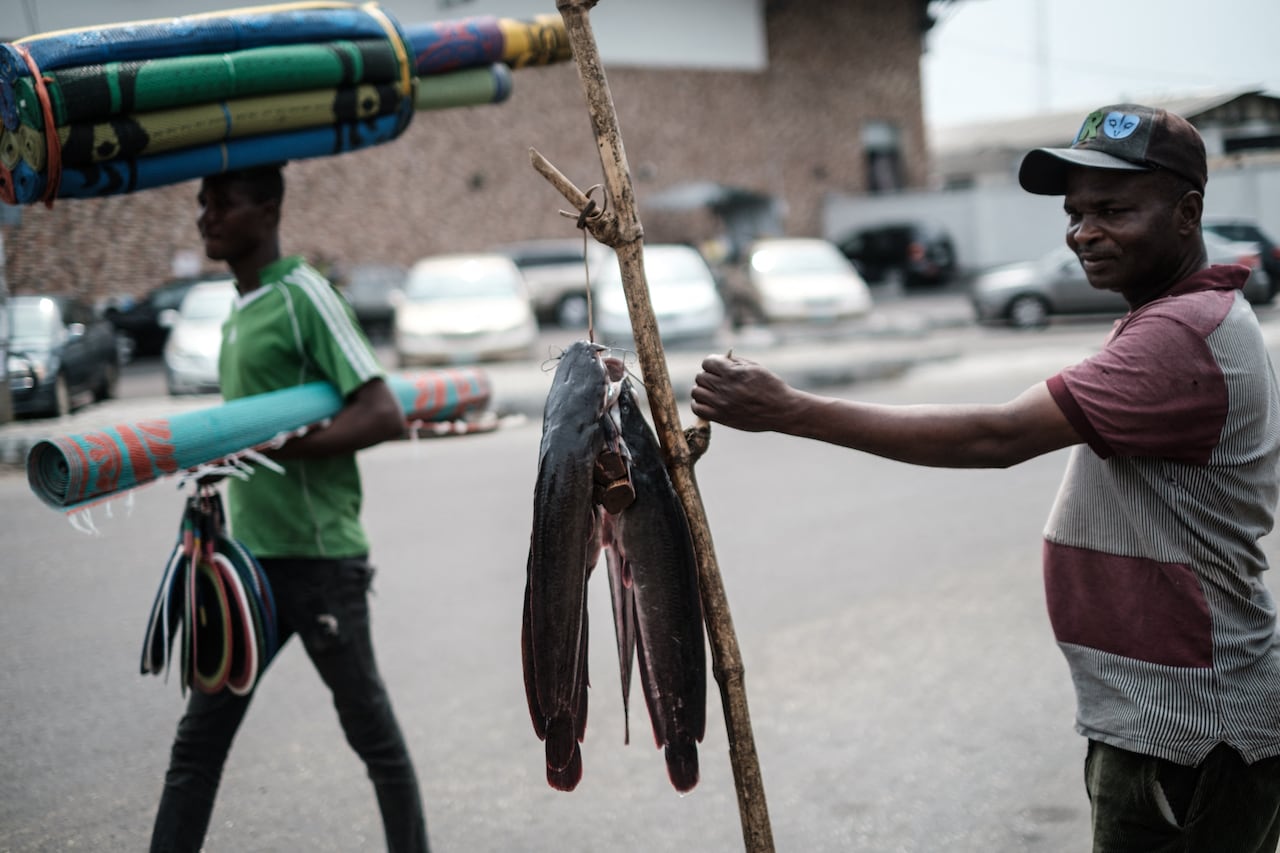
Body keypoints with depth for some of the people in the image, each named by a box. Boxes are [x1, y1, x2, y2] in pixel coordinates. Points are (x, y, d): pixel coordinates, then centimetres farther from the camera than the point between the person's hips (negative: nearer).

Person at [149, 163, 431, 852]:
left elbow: (383, 416, -19)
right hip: (250, 558, 8)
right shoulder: (239, 310, 15)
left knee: (371, 732, 6)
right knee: (198, 739, 7)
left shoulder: (304, 298, -12)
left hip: (318, 557, -8)